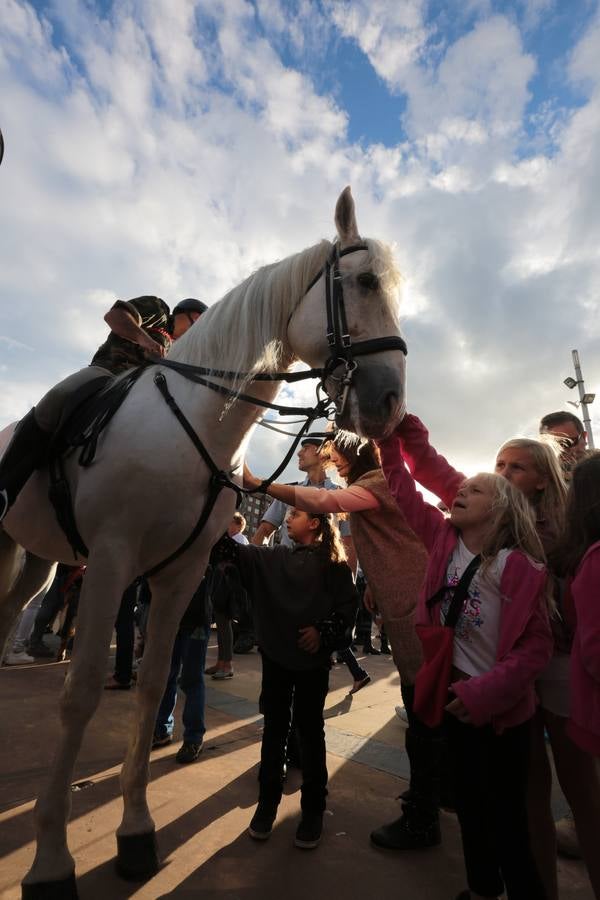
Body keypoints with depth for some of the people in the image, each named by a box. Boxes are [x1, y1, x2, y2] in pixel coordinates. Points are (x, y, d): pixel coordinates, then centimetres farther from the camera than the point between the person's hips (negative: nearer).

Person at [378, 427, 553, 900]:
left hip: (501, 707, -5)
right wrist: (390, 438, -11)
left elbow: (537, 644, -17)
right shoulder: (444, 539, -7)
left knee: (507, 816, 10)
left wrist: (486, 692, -24)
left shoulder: (519, 566, -18)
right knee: (469, 800, 24)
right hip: (456, 695, 5)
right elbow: (403, 490, -5)